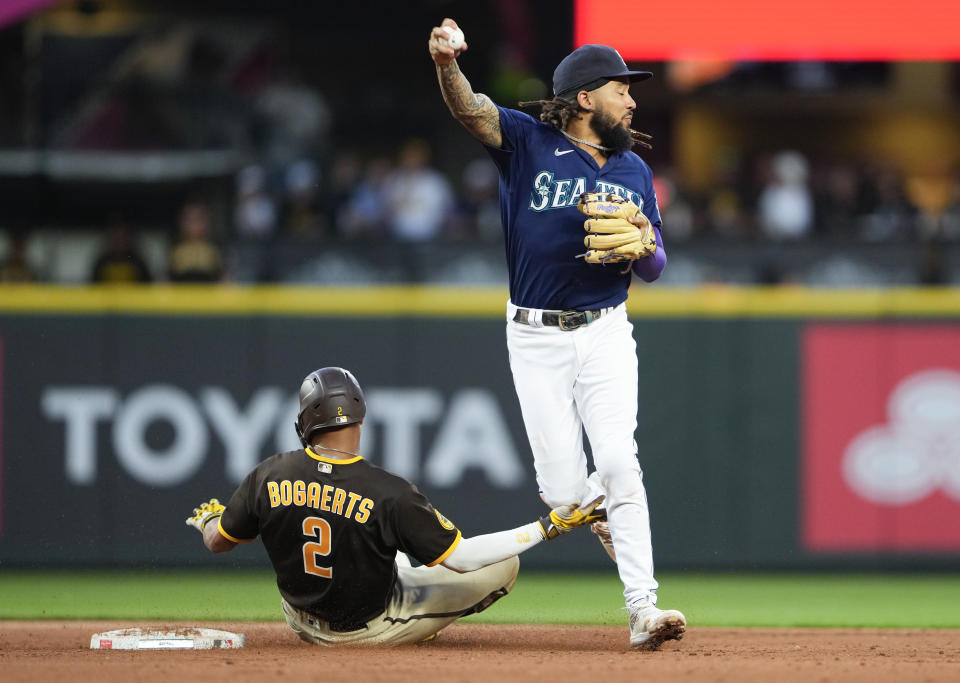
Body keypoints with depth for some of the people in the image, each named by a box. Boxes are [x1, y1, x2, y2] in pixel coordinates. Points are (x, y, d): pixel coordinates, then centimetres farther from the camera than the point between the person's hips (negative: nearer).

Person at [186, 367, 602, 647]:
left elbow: (217, 542, -4)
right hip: (375, 630, -5)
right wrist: (549, 527, -24)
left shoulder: (270, 476, -19)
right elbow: (461, 558, -27)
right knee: (503, 565, 2)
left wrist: (207, 520, 22)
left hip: (304, 624, 5)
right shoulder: (389, 493, -30)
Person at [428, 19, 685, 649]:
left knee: (618, 461, -17)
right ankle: (611, 514, 33)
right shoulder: (529, 143, 0)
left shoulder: (634, 171, 11)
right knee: (564, 491, -4)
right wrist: (446, 63, -41)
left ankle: (643, 609, -15)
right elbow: (470, 109, -19)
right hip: (536, 339, -2)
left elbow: (652, 271, 13)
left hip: (605, 333, 2)